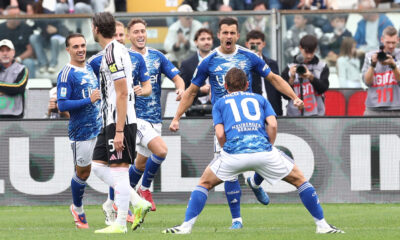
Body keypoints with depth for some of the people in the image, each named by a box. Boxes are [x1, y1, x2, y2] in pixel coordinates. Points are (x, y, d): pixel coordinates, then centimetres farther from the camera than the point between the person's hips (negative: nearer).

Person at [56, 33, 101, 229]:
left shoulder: (90, 68, 11)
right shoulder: (66, 74, -13)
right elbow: (62, 105, -19)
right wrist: (89, 100, -23)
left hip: (100, 127, 6)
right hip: (81, 131, -6)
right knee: (83, 172, 5)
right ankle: (77, 209, 26)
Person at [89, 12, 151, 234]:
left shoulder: (113, 53, -15)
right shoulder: (113, 50, 16)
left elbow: (122, 93, -20)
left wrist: (119, 130, -21)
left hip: (120, 122, -10)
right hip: (111, 122, 10)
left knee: (119, 171, -6)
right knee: (98, 166, 12)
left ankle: (120, 224, -2)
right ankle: (138, 203, 11)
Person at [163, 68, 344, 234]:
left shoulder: (220, 103, 23)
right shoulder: (259, 99, 26)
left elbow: (220, 134, 8)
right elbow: (273, 125, 9)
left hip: (233, 152, 0)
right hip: (263, 149, 1)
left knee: (205, 183, 21)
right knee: (299, 180, 18)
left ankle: (186, 226, 9)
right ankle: (322, 225, 14)